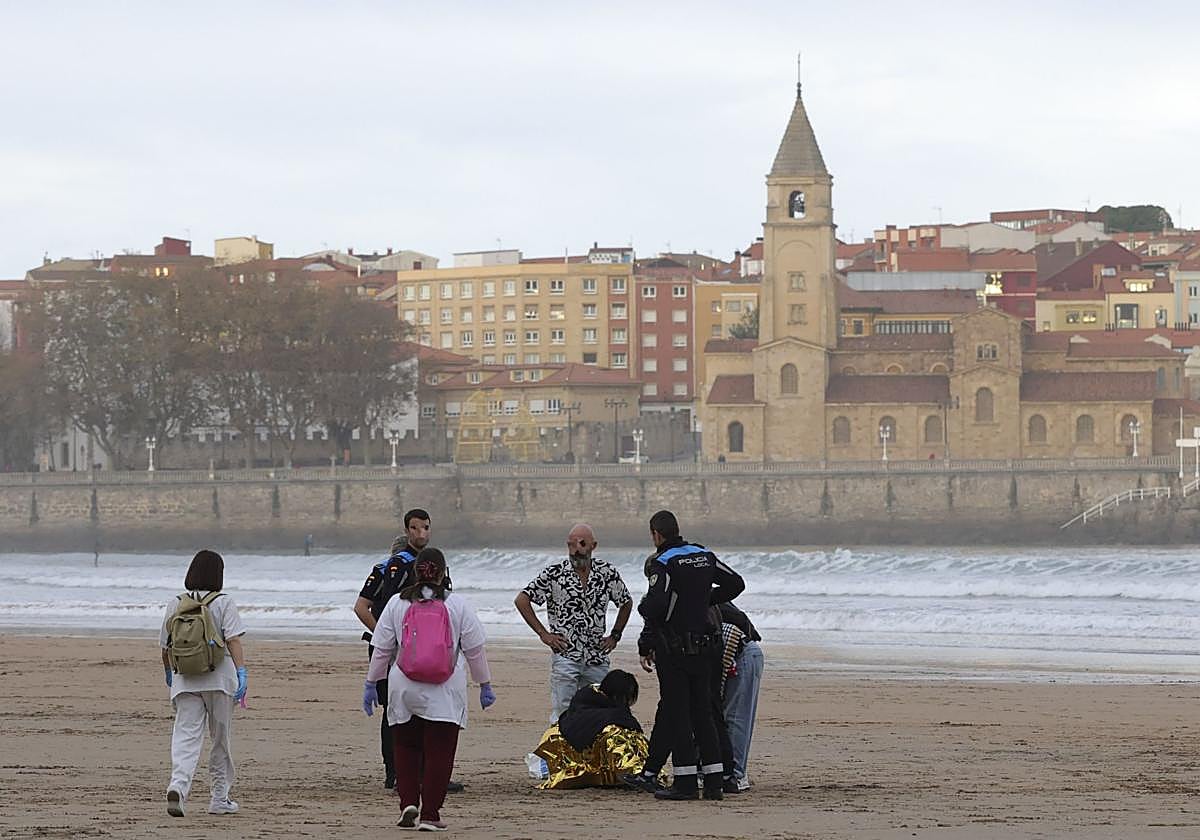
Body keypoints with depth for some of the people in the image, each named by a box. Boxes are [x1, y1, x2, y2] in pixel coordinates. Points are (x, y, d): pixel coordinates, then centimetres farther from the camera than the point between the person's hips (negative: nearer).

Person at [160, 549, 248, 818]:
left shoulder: (176, 604, 7)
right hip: (219, 678, -2)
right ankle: (220, 799, 18)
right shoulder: (223, 603, -2)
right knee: (221, 740, 11)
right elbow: (233, 640, -13)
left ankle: (178, 785, -31)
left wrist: (168, 672, 31)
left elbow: (165, 645, 14)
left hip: (185, 681, 2)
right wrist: (242, 673, -16)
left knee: (185, 736, -6)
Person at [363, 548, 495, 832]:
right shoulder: (459, 605, 0)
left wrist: (371, 684, 15)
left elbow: (382, 649, 6)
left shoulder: (396, 604, 3)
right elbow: (475, 649, 3)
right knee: (438, 752, 1)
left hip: (404, 690, 1)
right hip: (445, 692, -1)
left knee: (405, 748, 13)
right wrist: (485, 684, 12)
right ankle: (430, 814, -1)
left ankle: (408, 803, -1)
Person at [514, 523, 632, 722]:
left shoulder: (608, 573, 3)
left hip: (597, 659, 3)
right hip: (565, 656, -3)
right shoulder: (554, 573, -5)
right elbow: (521, 600, -2)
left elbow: (626, 603, 20)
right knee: (561, 714, -9)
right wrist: (543, 634, -5)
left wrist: (615, 635, 11)